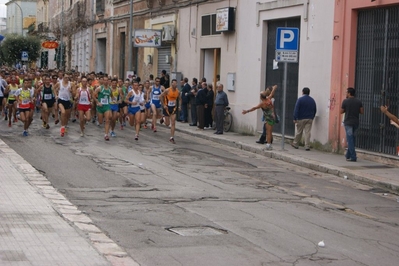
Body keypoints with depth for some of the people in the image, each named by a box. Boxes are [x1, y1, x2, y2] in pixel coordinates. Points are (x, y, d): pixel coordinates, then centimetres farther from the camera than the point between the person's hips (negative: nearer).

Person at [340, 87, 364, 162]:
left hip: (348, 123, -5)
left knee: (350, 139, -4)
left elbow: (341, 111, -2)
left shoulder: (345, 101, -8)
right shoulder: (359, 101, 3)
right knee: (352, 139, 16)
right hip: (356, 122, 5)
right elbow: (362, 112, 3)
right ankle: (348, 155, 22)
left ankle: (353, 157, -9)